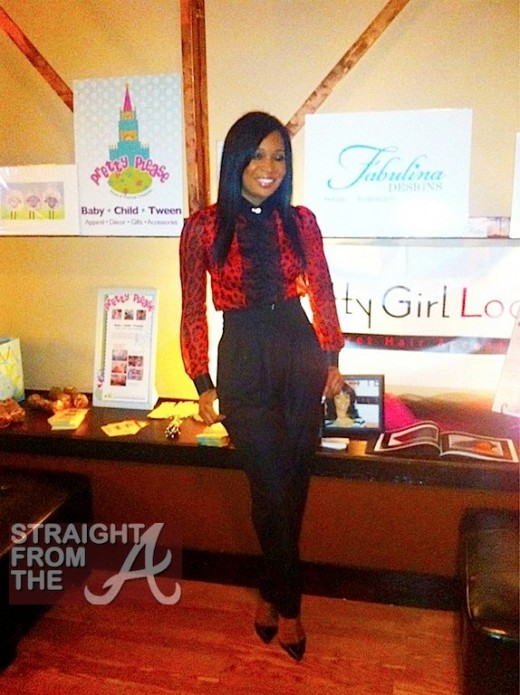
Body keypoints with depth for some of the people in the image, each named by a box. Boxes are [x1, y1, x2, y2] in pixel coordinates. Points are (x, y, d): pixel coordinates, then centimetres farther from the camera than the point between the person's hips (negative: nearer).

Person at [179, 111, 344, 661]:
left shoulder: (300, 221, 2)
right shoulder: (203, 227, -5)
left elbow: (322, 294, 10)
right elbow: (193, 312, -1)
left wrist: (331, 360, 10)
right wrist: (204, 386, -1)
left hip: (300, 356, 3)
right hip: (244, 363, -3)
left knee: (294, 485, 9)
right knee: (273, 488, 2)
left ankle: (271, 591, 35)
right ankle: (288, 604, 28)